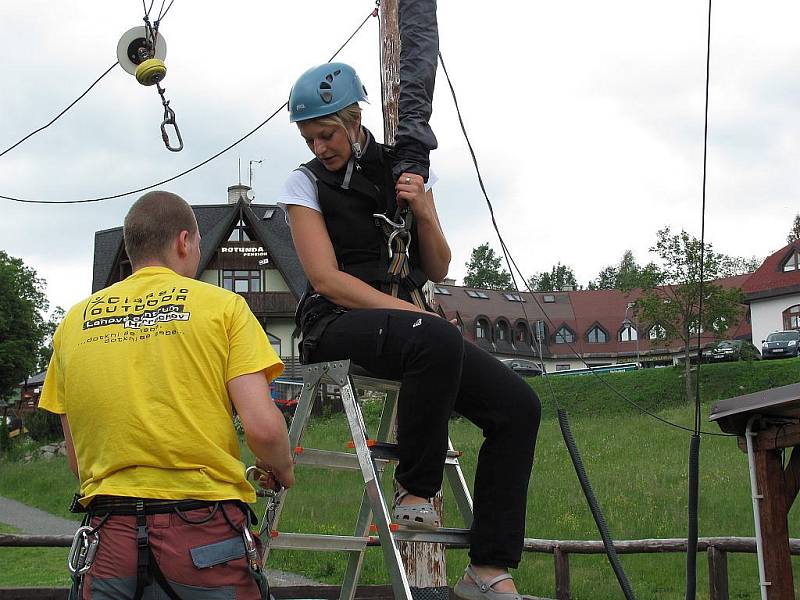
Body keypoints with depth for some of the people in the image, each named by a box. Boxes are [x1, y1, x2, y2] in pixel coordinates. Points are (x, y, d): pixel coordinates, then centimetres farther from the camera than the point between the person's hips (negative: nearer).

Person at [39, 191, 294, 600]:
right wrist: (281, 470, 12)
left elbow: (75, 460, 12)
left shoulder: (75, 321, 11)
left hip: (106, 535, 3)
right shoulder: (222, 306, 2)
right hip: (205, 532, -2)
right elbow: (262, 426, -8)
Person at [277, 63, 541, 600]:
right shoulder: (306, 183, 3)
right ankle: (415, 491, -20)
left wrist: (422, 212, -4)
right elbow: (327, 279, -9)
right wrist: (411, 312, -18)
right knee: (437, 338, -39)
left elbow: (438, 270, 15)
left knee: (518, 404, -15)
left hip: (408, 315, 5)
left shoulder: (408, 170, 14)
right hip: (340, 324, -5)